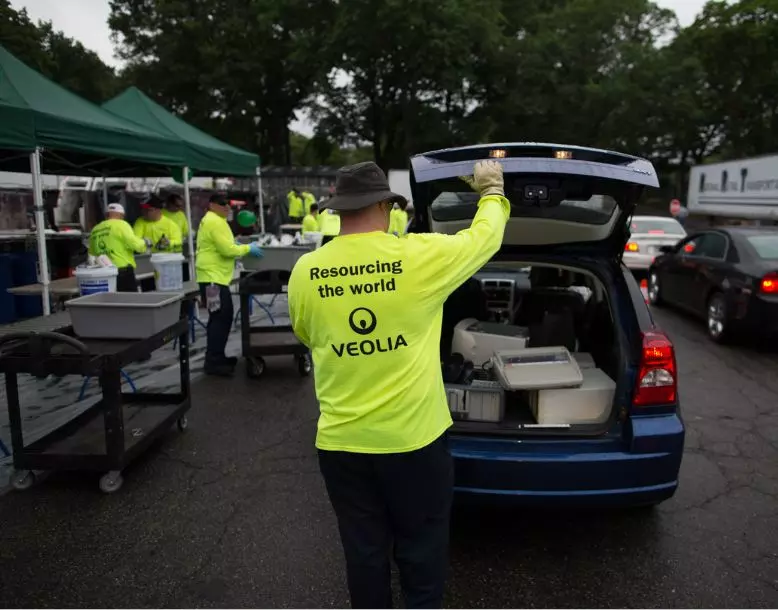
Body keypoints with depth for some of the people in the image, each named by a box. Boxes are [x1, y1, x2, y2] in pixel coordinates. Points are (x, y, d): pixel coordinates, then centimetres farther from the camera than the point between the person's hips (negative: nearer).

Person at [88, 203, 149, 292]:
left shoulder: (95, 230, 15)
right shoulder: (121, 224, -3)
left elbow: (92, 254, 19)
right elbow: (134, 244, -12)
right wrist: (145, 243, 7)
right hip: (123, 271, -6)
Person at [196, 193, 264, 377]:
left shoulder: (211, 220, 19)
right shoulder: (215, 222, -15)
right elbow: (227, 250, -21)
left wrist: (241, 249, 14)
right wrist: (247, 248, -9)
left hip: (215, 276, 11)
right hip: (213, 277, -11)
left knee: (222, 318, 16)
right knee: (220, 319, -10)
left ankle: (217, 357, 24)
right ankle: (213, 362, -7)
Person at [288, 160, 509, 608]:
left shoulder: (305, 272, -4)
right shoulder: (421, 257, -14)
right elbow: (486, 236, 4)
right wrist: (492, 190, 23)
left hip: (341, 442, 3)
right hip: (413, 438, -2)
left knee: (364, 551, 19)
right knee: (422, 551, 18)